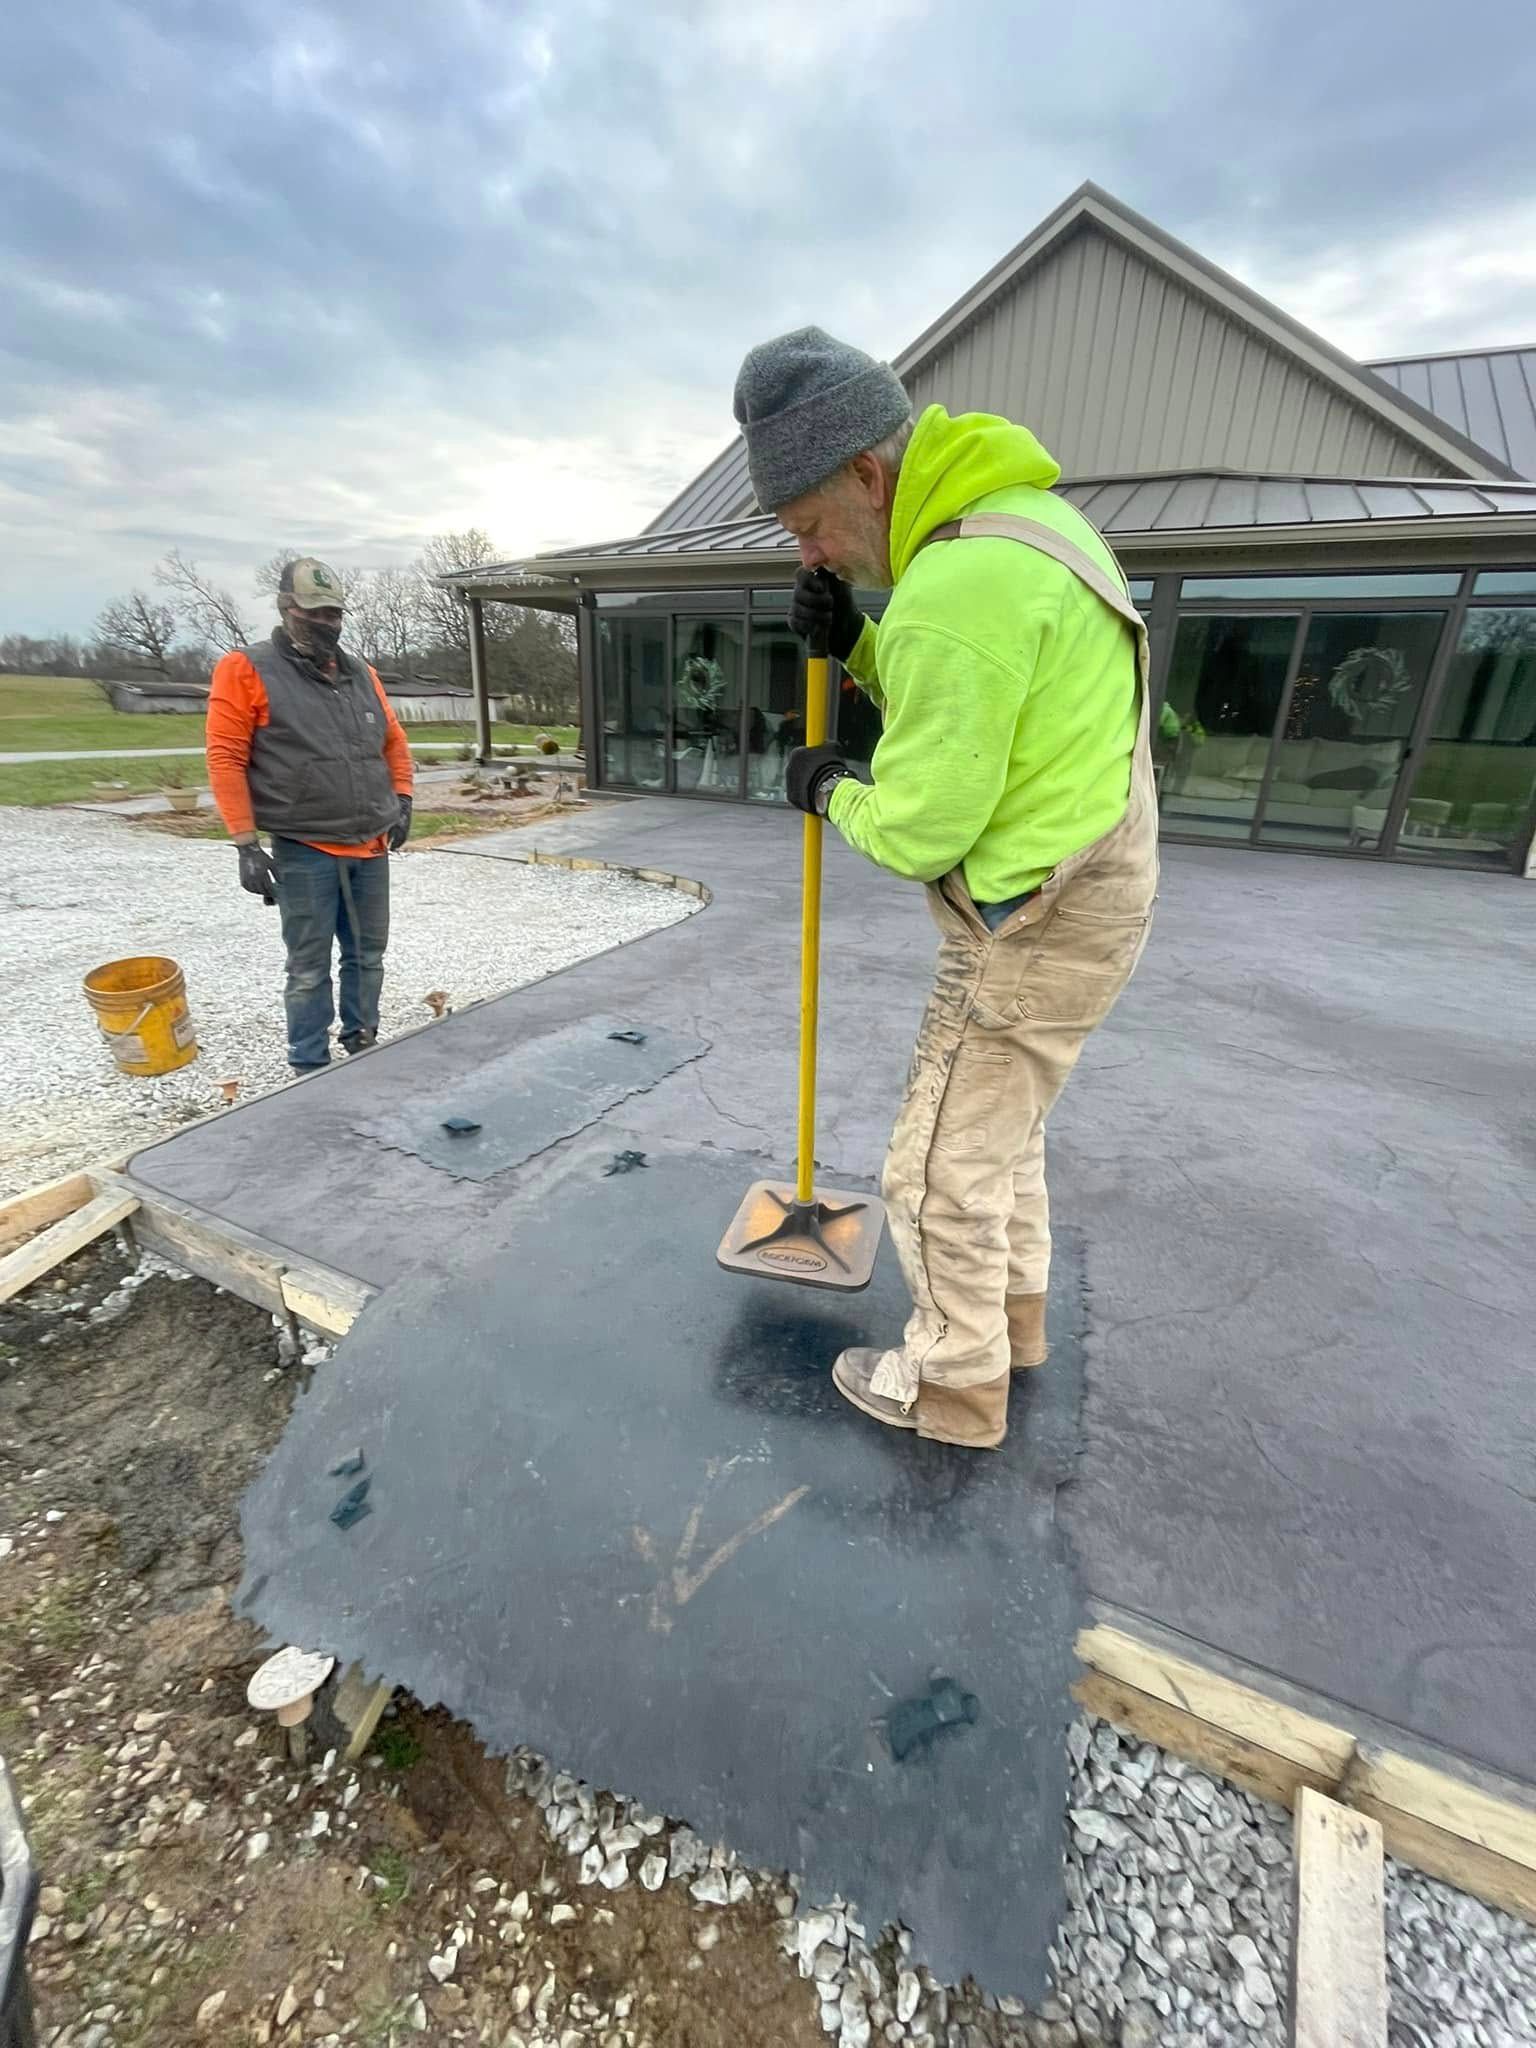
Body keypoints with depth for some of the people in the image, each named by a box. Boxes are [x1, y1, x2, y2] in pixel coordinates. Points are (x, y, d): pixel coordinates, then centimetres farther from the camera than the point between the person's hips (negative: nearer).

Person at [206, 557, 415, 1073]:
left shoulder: (361, 673, 14)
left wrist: (402, 801, 9)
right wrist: (246, 843, -13)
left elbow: (394, 740, 23)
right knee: (310, 967, 2)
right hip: (303, 852, -5)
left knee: (368, 956, 13)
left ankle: (363, 1044, 29)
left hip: (371, 847, 5)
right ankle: (311, 1067, 14)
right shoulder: (247, 669, -3)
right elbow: (225, 758, -7)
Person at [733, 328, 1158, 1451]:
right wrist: (856, 644, 2)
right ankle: (1012, 1311, 46)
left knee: (943, 1171, 6)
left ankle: (954, 1385, 29)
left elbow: (918, 829, -21)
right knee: (1004, 1124, 25)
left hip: (1035, 932, -10)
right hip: (1093, 892, 10)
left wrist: (831, 790, -1)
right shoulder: (1022, 517, 9)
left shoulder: (957, 587, -24)